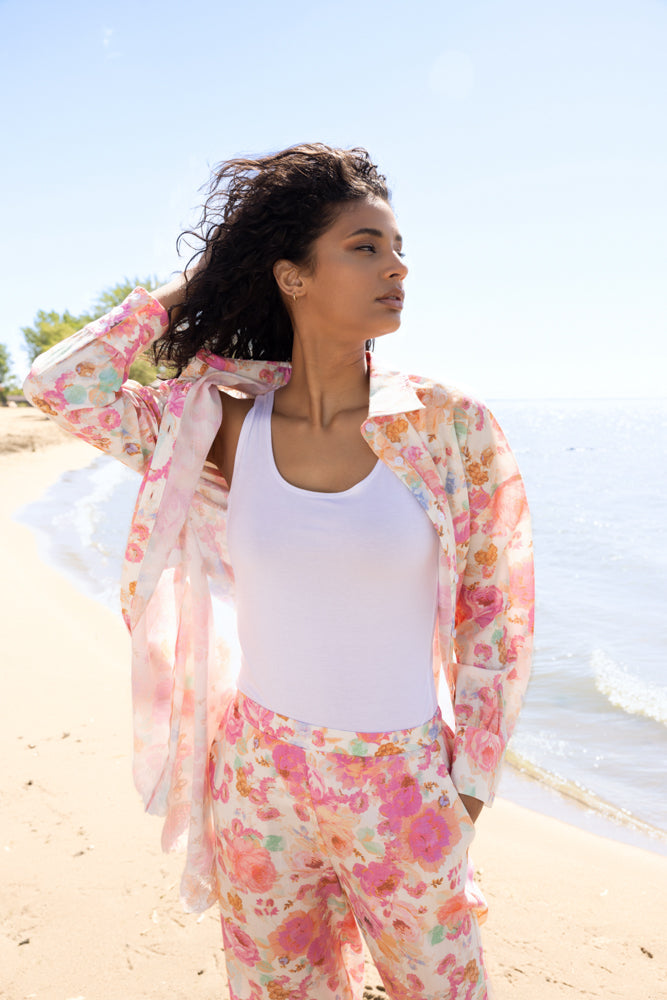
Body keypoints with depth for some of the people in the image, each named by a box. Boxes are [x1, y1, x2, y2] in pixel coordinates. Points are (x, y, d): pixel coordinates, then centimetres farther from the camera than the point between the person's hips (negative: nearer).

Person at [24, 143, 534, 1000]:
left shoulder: (448, 426, -10)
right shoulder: (223, 423, -6)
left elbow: (494, 607, -3)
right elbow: (59, 384, -3)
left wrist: (470, 785, -1)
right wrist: (184, 291, -1)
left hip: (403, 784, -1)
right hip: (259, 777, 1)